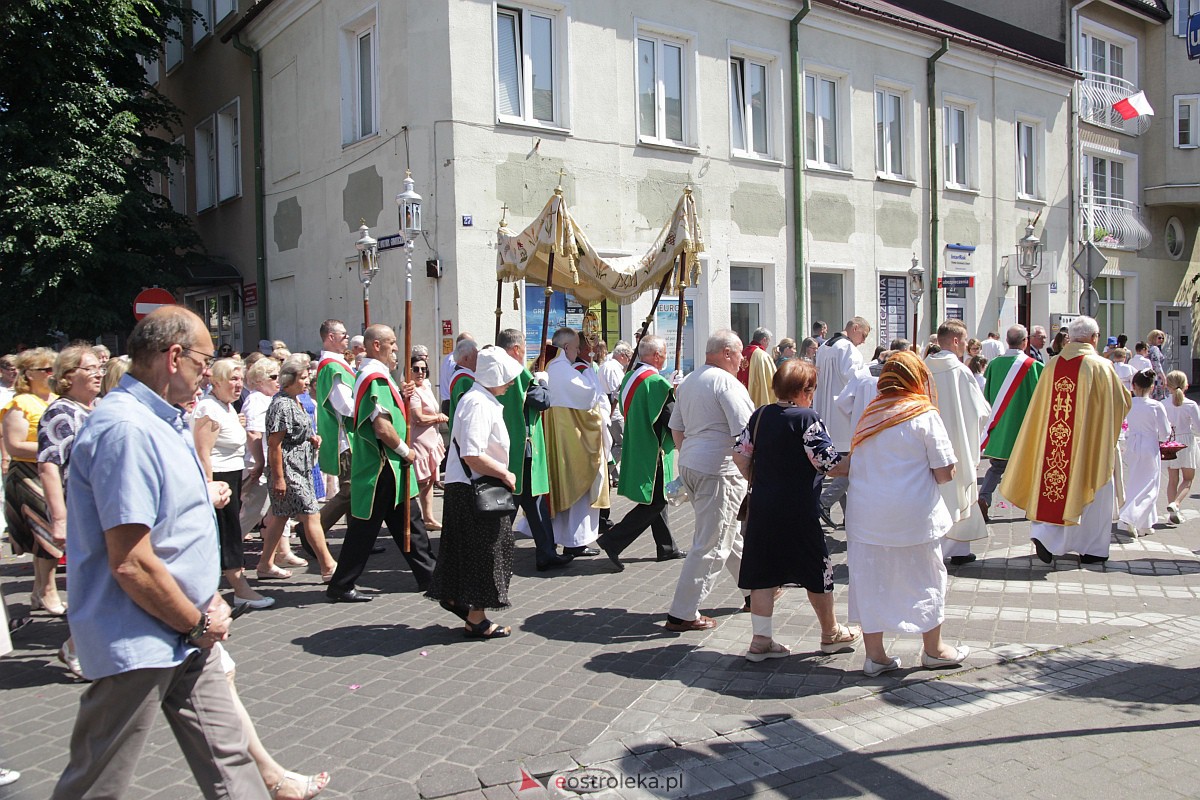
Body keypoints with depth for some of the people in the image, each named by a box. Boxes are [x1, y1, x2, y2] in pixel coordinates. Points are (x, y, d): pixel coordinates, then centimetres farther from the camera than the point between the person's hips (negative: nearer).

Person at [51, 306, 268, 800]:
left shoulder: (160, 421, 10)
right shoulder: (127, 430, -23)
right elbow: (131, 564, -26)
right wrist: (199, 624, -14)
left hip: (184, 636, 10)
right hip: (138, 647, -9)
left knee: (226, 758, 16)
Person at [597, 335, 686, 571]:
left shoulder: (629, 378, 6)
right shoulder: (658, 383, -20)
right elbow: (672, 420, -21)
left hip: (635, 450, 9)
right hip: (654, 452, -9)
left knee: (656, 499, 18)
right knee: (655, 503, -1)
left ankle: (667, 547, 26)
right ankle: (613, 541, -6)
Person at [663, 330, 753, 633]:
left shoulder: (688, 382, 13)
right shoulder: (726, 382, -13)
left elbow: (676, 428, 17)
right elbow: (746, 433, -18)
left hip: (689, 464, 10)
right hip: (719, 470, -10)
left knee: (727, 531, 22)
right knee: (711, 543, -3)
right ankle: (682, 614, 0)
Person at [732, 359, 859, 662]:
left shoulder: (760, 415, 5)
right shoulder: (807, 419, -14)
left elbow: (740, 456, 6)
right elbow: (829, 465, -18)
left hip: (762, 508, 6)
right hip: (798, 512, -6)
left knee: (763, 572, 9)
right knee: (817, 571, 12)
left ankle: (761, 640, 13)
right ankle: (831, 633, 28)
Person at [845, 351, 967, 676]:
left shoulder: (869, 414, 4)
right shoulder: (924, 414, -9)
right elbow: (945, 473, -11)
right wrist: (924, 473, 10)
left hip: (865, 513, 4)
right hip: (912, 515, -4)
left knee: (870, 581, 11)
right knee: (925, 578, 14)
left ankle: (874, 655, 19)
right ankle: (933, 649, 30)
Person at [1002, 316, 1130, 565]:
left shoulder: (1053, 365, 1)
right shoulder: (1100, 366, -10)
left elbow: (1040, 408, 8)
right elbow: (1122, 402, 0)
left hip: (1055, 440, 3)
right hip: (1092, 442, -3)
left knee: (1055, 484, 14)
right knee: (1094, 490, 10)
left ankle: (1043, 535, 1)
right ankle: (1092, 548, 19)